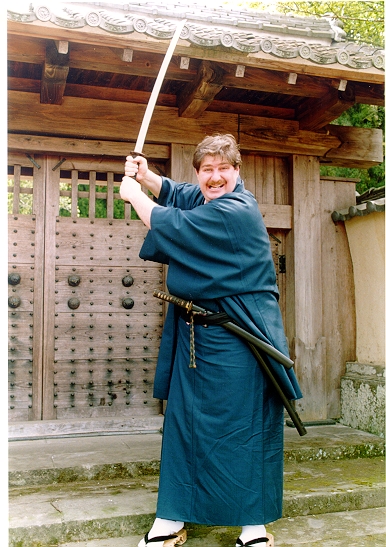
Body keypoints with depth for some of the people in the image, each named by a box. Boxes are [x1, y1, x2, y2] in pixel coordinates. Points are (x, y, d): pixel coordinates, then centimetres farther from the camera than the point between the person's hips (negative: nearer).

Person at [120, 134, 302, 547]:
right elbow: (175, 193, 30)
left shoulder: (235, 211, -16)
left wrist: (133, 194, 3)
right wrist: (146, 177, 10)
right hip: (196, 333, 9)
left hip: (235, 339, -9)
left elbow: (169, 223, -14)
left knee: (244, 426, -1)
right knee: (183, 421, 9)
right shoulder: (205, 197, 12)